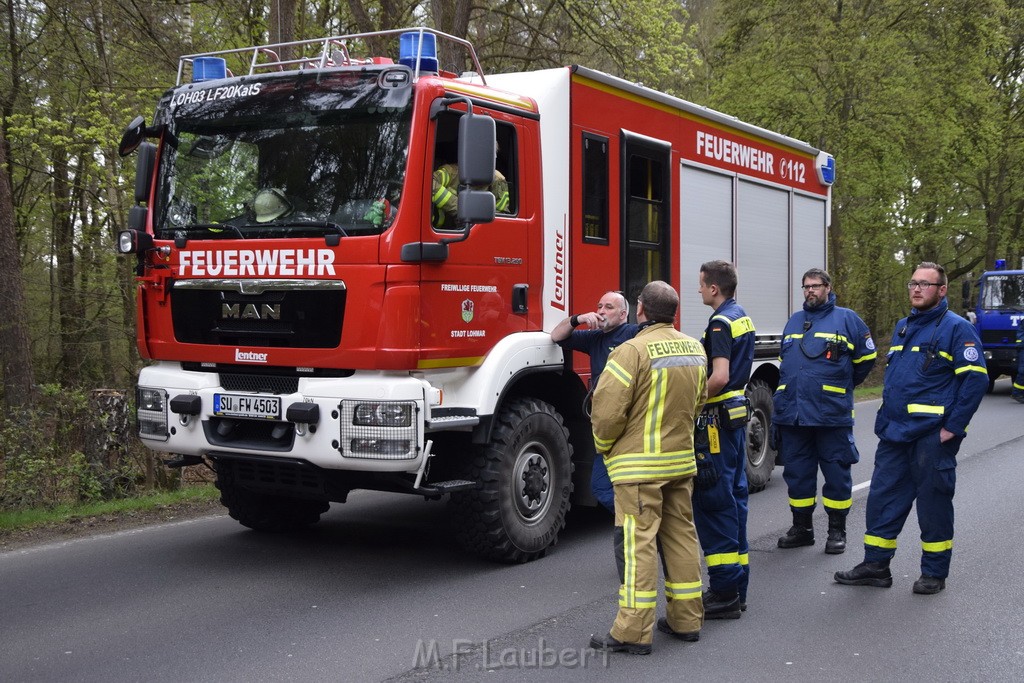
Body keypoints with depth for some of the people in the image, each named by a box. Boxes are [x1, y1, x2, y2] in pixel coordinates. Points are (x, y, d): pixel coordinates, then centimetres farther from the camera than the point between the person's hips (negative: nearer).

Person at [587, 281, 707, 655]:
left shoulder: (633, 350, -17)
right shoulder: (695, 348, 6)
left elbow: (607, 410, -18)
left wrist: (605, 447, 0)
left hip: (639, 465, -7)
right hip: (682, 460, 7)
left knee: (639, 542, -4)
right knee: (681, 535, 14)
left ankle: (633, 631, -1)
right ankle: (687, 619, 22)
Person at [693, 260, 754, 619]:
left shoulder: (720, 323, -16)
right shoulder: (742, 317, 14)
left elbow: (720, 377, -25)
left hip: (718, 416, -10)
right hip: (737, 411, 10)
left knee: (712, 499, -7)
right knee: (733, 496, 13)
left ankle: (724, 593, -5)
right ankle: (736, 586, 21)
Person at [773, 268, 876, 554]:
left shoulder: (847, 319, 1)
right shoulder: (793, 321, 15)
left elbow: (866, 358, 8)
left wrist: (842, 386, 14)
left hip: (831, 413, -4)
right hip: (791, 413, 5)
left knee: (836, 473, 3)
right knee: (797, 473, 10)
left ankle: (837, 531, 13)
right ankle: (801, 528, 21)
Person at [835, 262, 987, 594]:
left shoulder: (956, 328, -8)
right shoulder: (903, 327, 15)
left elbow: (976, 379, -14)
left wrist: (953, 427, -15)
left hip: (932, 436, -7)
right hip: (894, 433, 7)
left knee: (933, 502, 3)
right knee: (882, 497, 8)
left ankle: (934, 572, 16)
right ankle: (875, 565, 18)